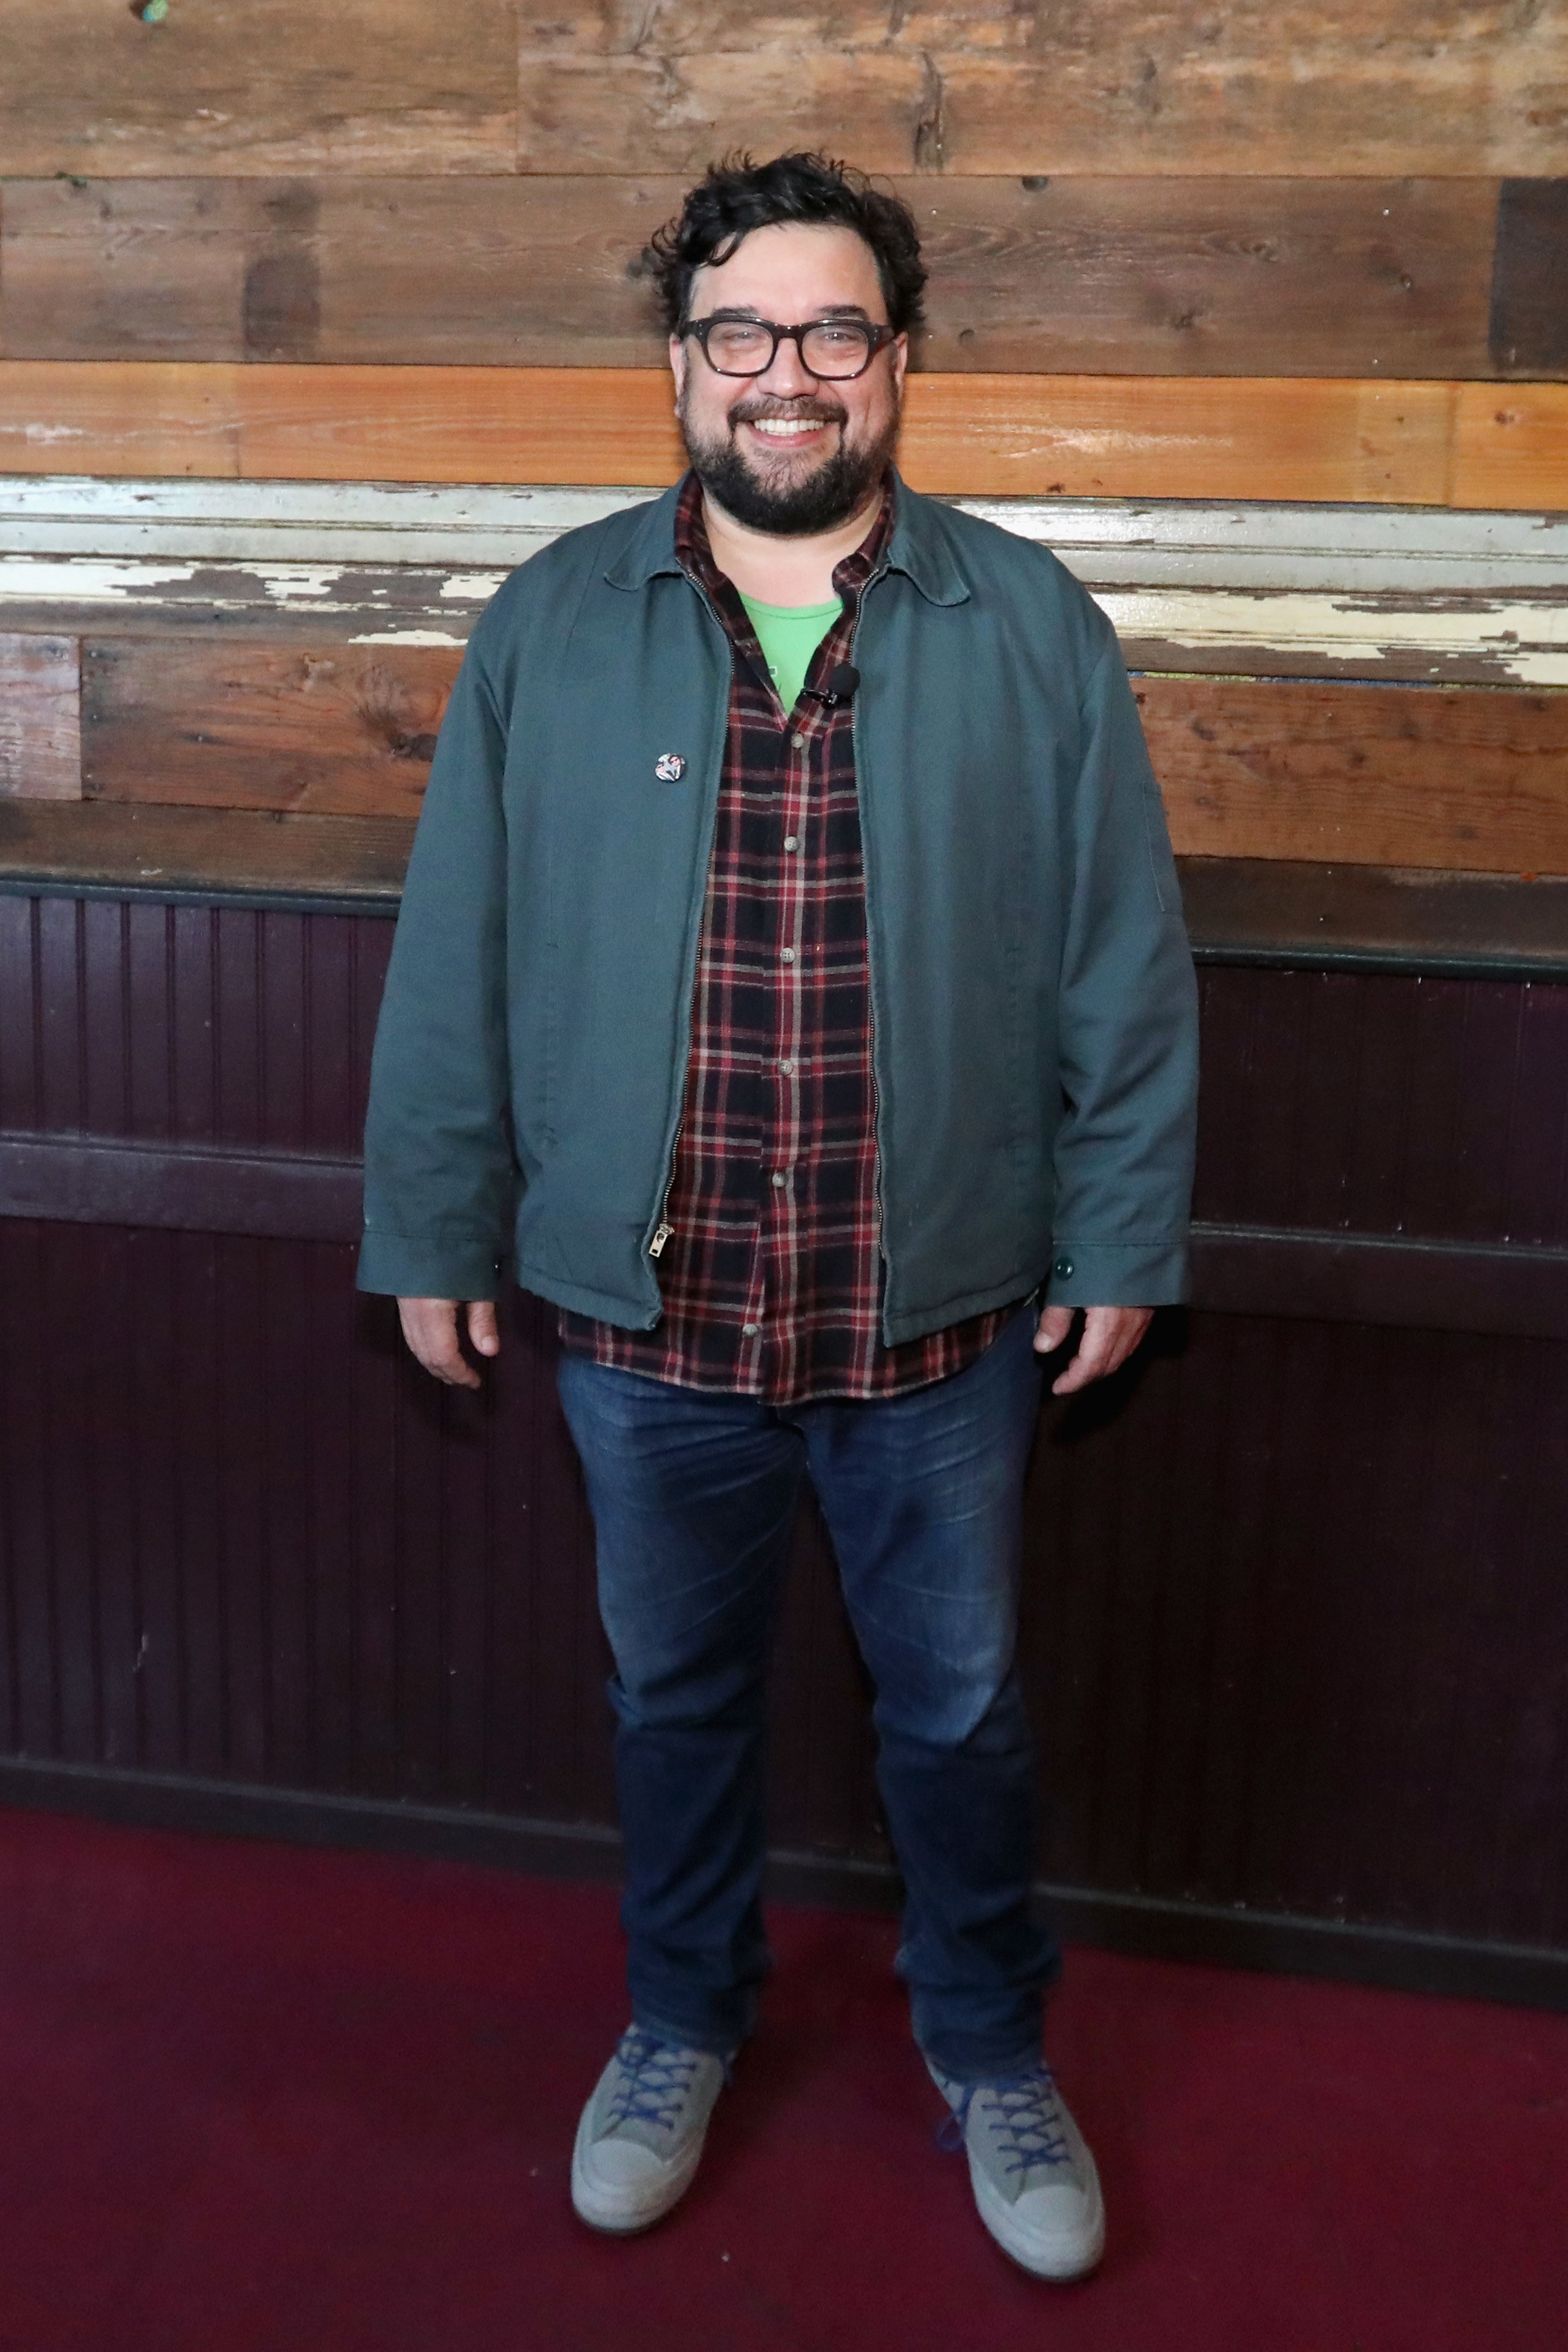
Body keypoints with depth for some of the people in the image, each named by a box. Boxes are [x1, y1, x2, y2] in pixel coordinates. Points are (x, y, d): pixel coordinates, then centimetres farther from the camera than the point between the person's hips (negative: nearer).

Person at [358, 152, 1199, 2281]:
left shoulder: (1031, 629, -4)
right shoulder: (553, 626, -2)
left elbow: (1125, 966, -1)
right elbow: (456, 958, 1)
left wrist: (1125, 1242, -2)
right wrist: (434, 1228, 2)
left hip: (944, 1322, 0)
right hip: (648, 1319, 1)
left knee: (960, 1710, 16)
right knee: (676, 1696, 20)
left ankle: (990, 2049, 42)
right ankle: (685, 2023, 45)